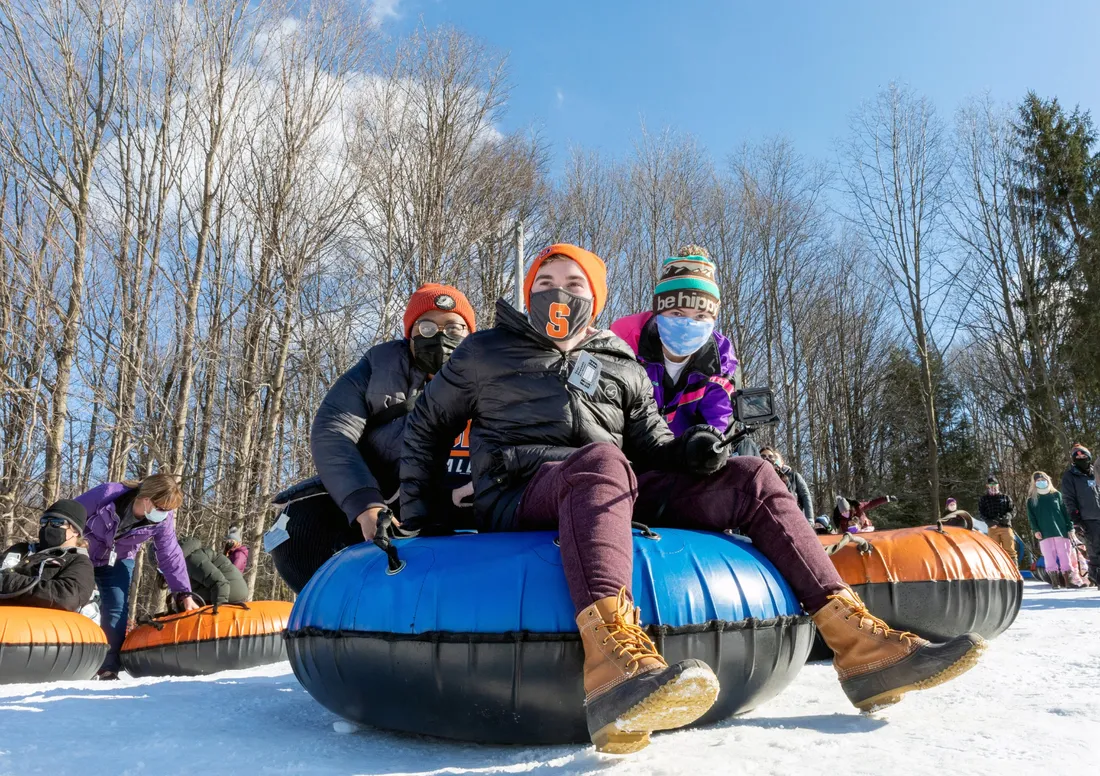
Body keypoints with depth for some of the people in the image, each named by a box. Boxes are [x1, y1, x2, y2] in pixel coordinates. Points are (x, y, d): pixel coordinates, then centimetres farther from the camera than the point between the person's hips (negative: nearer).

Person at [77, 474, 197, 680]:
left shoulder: (162, 521, -24)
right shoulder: (106, 494, -35)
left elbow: (171, 556, -17)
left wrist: (183, 593, -20)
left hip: (118, 562, 2)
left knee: (117, 609, -7)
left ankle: (109, 667, 0)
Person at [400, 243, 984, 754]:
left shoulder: (621, 368, 23)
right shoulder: (487, 352, 15)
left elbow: (651, 442, 20)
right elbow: (425, 430, 20)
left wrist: (688, 448, -5)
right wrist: (418, 519, 7)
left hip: (611, 497, 5)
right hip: (520, 495, -4)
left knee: (750, 477, -9)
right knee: (601, 461, -39)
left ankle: (857, 642, -14)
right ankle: (612, 665, -63)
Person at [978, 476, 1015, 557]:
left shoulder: (1005, 497, 16)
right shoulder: (983, 499, 13)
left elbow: (1011, 510, 9)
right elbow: (981, 513, 5)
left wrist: (1007, 517, -14)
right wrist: (989, 521, -13)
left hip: (1006, 526, 0)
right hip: (992, 527, 0)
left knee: (1010, 550, -2)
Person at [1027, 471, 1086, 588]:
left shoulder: (1057, 495, 12)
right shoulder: (1031, 500, 10)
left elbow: (1065, 512, 11)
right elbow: (1031, 517, 5)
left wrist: (1070, 528, 4)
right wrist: (1035, 530, -8)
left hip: (1061, 531, 1)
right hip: (1044, 534, -1)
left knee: (1065, 555, 0)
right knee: (1049, 557, -4)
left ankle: (1069, 580, 3)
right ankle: (1054, 580, -2)